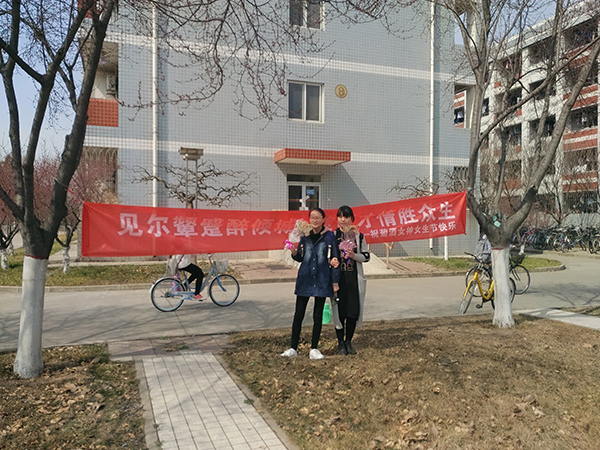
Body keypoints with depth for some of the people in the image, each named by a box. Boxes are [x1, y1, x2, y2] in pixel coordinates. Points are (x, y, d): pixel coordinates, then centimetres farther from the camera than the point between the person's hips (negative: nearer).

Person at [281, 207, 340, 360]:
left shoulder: (329, 236, -1)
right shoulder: (305, 236, 7)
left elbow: (335, 260, -1)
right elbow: (300, 258, 13)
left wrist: (335, 282, -4)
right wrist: (294, 252, -10)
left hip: (322, 280, -2)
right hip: (305, 279, 2)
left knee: (318, 315, 6)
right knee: (298, 314, 2)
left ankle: (314, 349, 17)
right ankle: (293, 348, 10)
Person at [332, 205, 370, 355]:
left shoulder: (358, 236, 6)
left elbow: (366, 256, 6)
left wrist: (354, 255, -11)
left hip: (354, 278, 1)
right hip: (338, 278, -1)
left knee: (354, 311, 2)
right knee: (339, 311, 0)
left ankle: (348, 342, 18)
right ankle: (341, 343, 13)